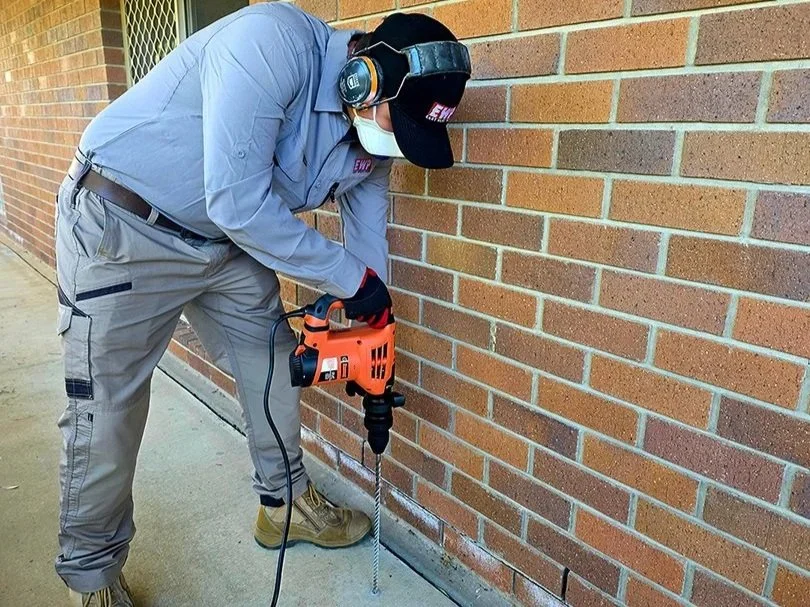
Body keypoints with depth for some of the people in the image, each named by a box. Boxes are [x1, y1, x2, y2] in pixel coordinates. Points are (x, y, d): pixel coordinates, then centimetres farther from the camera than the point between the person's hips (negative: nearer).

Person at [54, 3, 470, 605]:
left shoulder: (371, 137, -3)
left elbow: (368, 240, 3)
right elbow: (237, 201, -32)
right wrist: (351, 278, -22)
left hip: (228, 242, 7)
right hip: (121, 226, -7)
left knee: (274, 365, 10)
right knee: (108, 409, -2)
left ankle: (285, 503, 31)